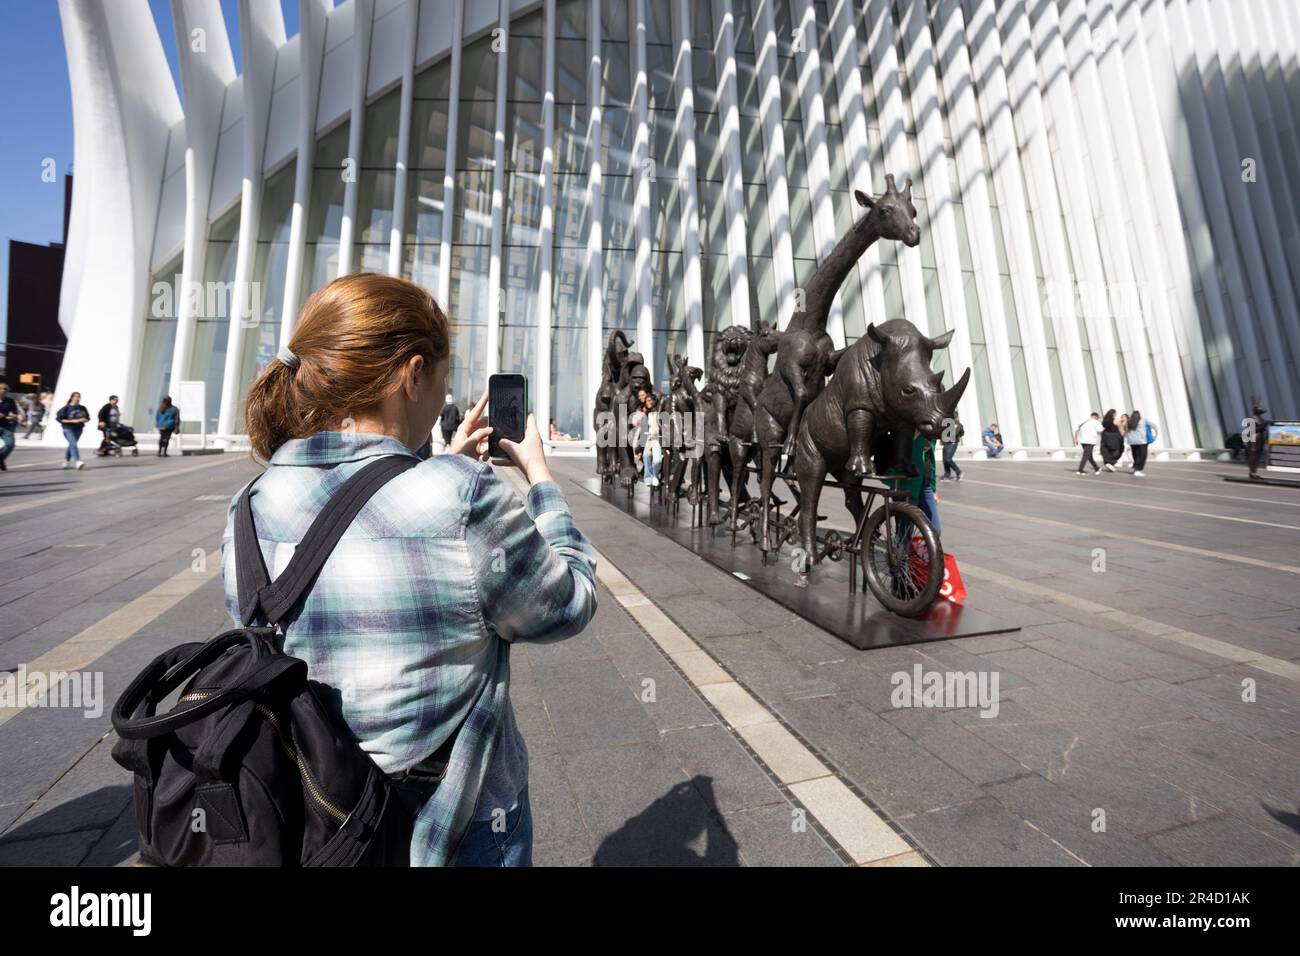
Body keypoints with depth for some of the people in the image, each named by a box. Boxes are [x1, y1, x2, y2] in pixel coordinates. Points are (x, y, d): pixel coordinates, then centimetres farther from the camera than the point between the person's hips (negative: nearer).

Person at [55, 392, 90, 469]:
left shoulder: (83, 408, 5)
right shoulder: (66, 408, -8)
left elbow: (87, 418, 12)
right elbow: (58, 418, -9)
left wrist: (83, 420, -10)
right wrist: (72, 421, -18)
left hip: (78, 429, 5)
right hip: (68, 429, -5)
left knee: (72, 445, 15)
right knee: (73, 444, -18)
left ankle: (66, 462, 28)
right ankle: (77, 462, -27)